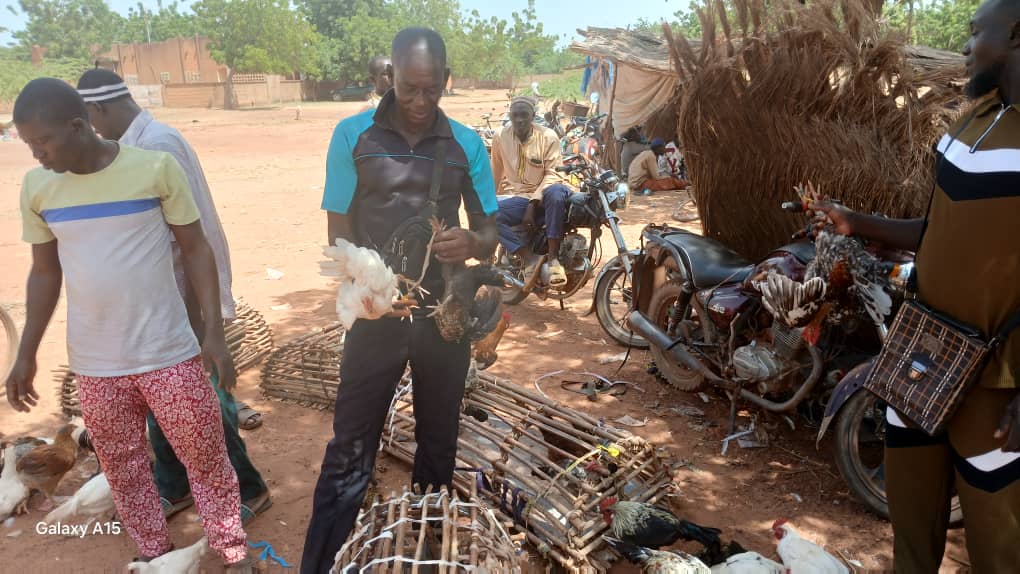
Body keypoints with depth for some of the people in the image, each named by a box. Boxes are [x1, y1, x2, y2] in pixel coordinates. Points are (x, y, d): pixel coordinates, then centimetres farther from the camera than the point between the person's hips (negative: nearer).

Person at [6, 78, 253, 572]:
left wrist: (214, 333, -11)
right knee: (123, 467, 15)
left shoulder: (156, 168, -11)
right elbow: (44, 273, 11)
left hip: (170, 353, -3)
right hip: (94, 365, 4)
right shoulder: (36, 188, 0)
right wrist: (26, 354, 10)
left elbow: (195, 250, -6)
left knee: (206, 456, 7)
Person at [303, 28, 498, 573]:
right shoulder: (353, 135, -3)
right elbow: (338, 230, -2)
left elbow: (490, 230, 5)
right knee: (350, 448, 1)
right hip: (375, 313, -2)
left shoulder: (466, 144, 2)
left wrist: (473, 243, -20)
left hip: (445, 312, 3)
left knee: (438, 441, 15)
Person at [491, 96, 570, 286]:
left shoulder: (548, 137, -7)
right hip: (520, 198, 3)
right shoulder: (501, 137, 0)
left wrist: (533, 205, -21)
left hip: (545, 195, -2)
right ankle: (531, 259, -27)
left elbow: (552, 174, -11)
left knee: (556, 192, -40)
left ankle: (553, 259, -34)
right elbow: (495, 175, 13)